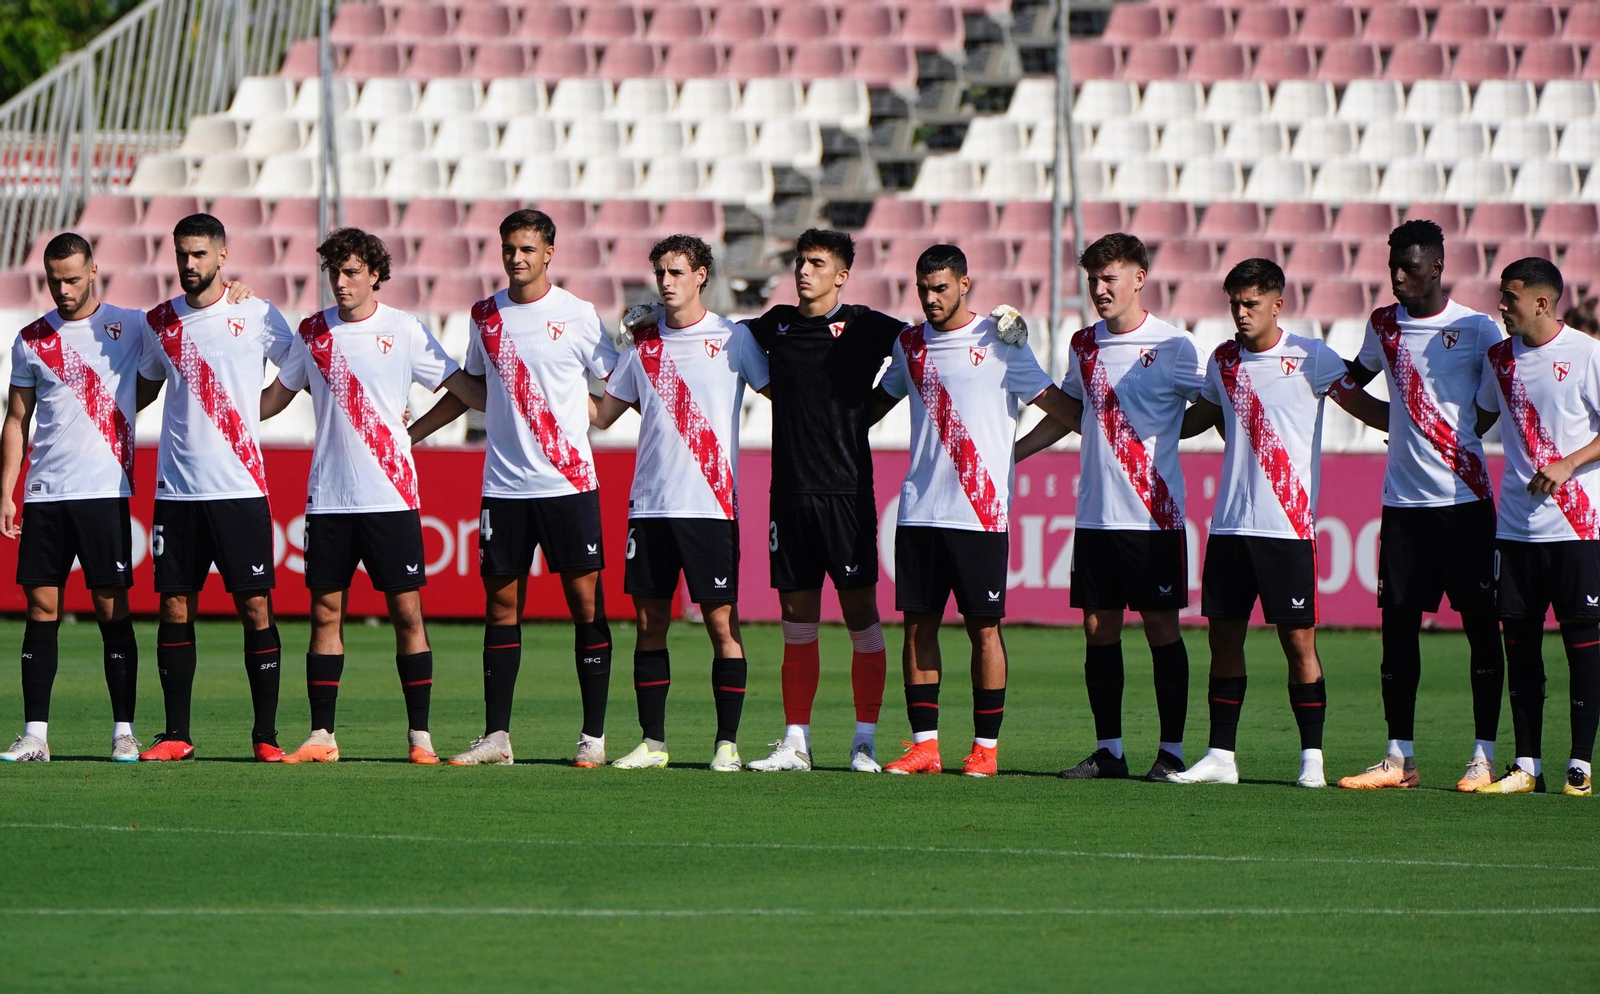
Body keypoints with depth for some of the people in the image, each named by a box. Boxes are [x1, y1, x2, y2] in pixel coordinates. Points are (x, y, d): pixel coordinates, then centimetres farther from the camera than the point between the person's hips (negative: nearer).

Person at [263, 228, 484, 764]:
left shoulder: (404, 330, 0)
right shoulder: (313, 332, 9)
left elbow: (461, 386, 1)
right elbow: (275, 396, 20)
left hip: (391, 495, -3)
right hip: (328, 496, 3)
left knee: (406, 611, -3)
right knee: (325, 613, 3)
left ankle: (419, 736, 1)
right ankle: (321, 736, 6)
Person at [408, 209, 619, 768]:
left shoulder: (578, 316, -2)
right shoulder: (486, 317, 9)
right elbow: (468, 389, 23)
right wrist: (410, 433, 23)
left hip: (569, 484, -4)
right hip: (504, 486, 4)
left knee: (586, 601, -3)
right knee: (501, 605, 4)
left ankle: (594, 737, 0)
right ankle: (496, 737, 8)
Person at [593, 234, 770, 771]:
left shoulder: (733, 338, 0)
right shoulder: (644, 341, 11)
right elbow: (602, 414, 17)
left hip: (711, 505, -4)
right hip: (650, 505, 4)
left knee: (721, 622, -4)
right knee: (650, 622, 4)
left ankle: (727, 743, 1)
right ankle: (652, 742, 10)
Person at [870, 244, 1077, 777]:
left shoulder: (998, 339, -2)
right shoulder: (910, 343, 13)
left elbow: (1053, 402, -1)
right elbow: (880, 402, 31)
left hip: (981, 513, -5)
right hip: (919, 509, 5)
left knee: (983, 627, -2)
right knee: (918, 624, 3)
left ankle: (986, 747, 4)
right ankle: (925, 745, 8)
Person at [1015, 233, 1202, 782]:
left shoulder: (1173, 346, -6)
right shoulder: (1085, 345, 10)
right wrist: (1007, 452, 21)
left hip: (1154, 515, -5)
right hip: (1095, 514, 5)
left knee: (1161, 627, -2)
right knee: (1099, 629, 4)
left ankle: (1172, 751, 4)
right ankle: (1108, 751, 10)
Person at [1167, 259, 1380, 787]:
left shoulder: (1310, 358, -4)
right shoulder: (1223, 360, 12)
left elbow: (1364, 406, 1)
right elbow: (1200, 417, 29)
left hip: (1288, 526, -5)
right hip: (1230, 524, 5)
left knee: (1298, 639, -4)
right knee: (1224, 635, 5)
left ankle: (1312, 758, 2)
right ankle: (1220, 757, 11)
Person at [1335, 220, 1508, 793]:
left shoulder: (1477, 330, -4)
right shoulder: (1383, 325, 11)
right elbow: (1355, 377, 29)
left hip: (1465, 501, -4)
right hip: (1403, 502, 4)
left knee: (1480, 623, -3)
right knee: (1398, 624, 3)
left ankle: (1484, 758, 0)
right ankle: (1399, 759, 8)